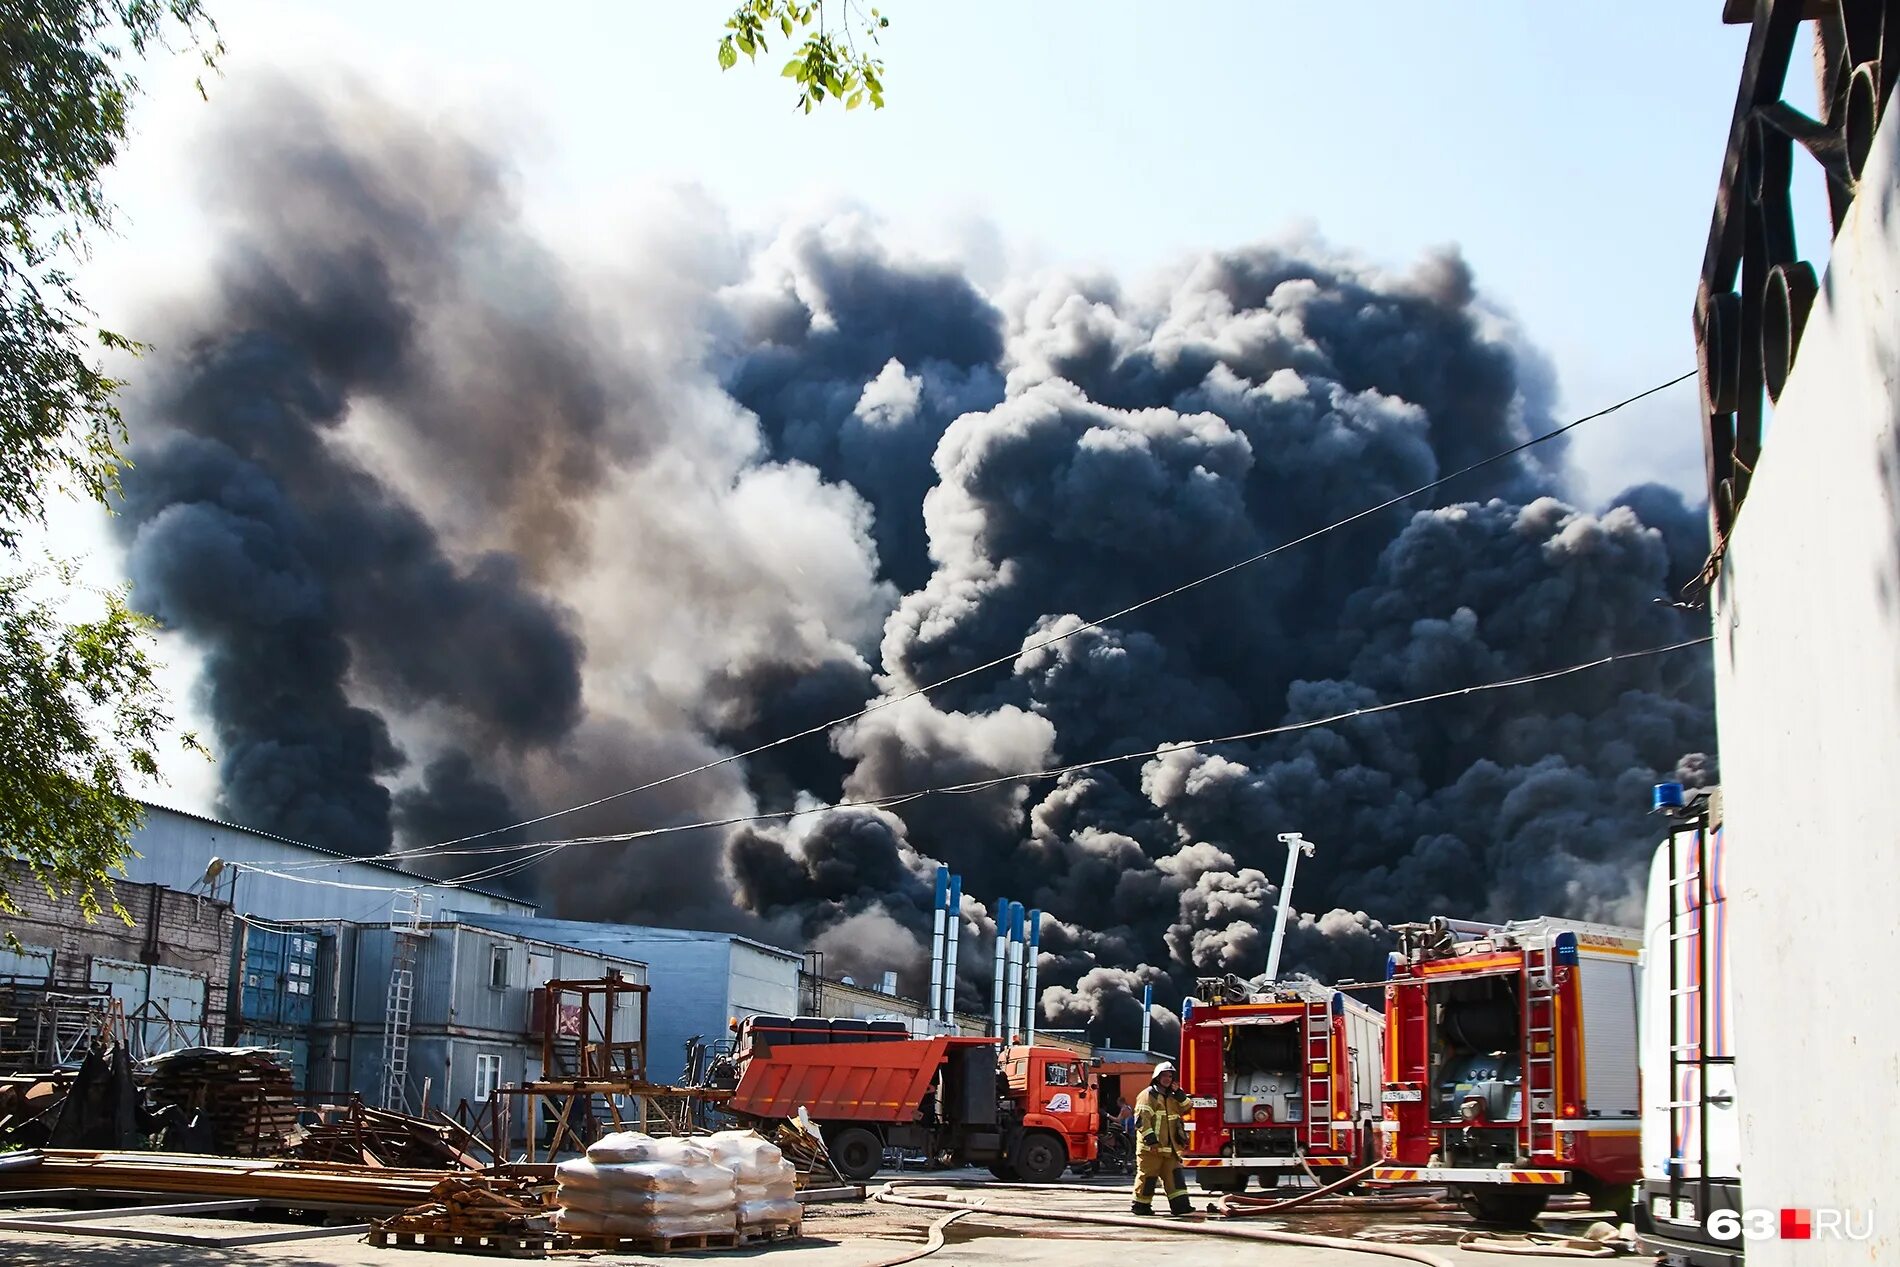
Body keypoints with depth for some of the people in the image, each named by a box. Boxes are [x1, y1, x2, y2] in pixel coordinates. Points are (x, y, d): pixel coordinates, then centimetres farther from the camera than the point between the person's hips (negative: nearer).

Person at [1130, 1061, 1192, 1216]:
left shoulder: (1172, 1097, 21)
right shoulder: (1148, 1094, -6)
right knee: (1147, 1175, -2)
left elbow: (1186, 1108, 17)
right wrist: (1151, 1140, -21)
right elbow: (1142, 1119, -15)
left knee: (1174, 1174, 0)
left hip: (1169, 1147, 7)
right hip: (1151, 1146, -7)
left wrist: (1178, 1093, 3)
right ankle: (1141, 1205, 8)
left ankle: (1179, 1204, -3)